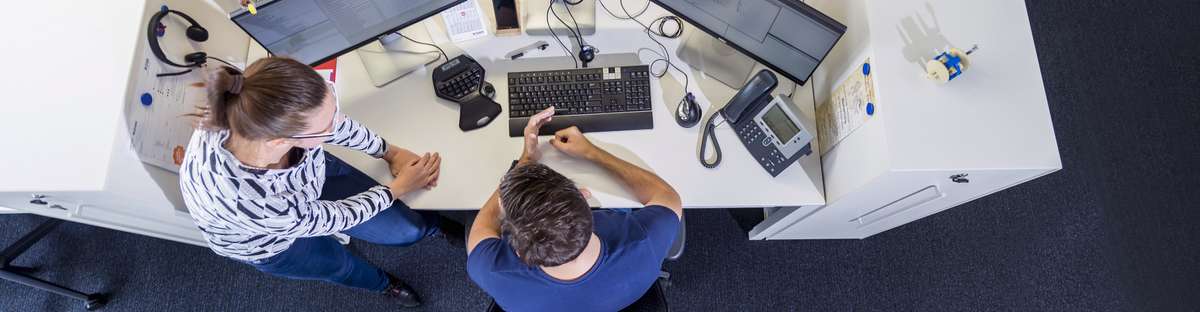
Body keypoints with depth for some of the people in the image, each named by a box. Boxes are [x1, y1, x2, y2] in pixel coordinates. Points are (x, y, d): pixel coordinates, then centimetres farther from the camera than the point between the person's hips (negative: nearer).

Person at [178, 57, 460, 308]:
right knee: (340, 265, 22)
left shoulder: (273, 111, -37)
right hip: (266, 241, -2)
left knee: (408, 230, 9)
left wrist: (391, 152, -6)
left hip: (309, 173, 3)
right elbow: (330, 219, -27)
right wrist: (399, 188, -16)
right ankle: (382, 283, 57)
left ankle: (436, 225, 45)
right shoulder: (242, 201, -47)